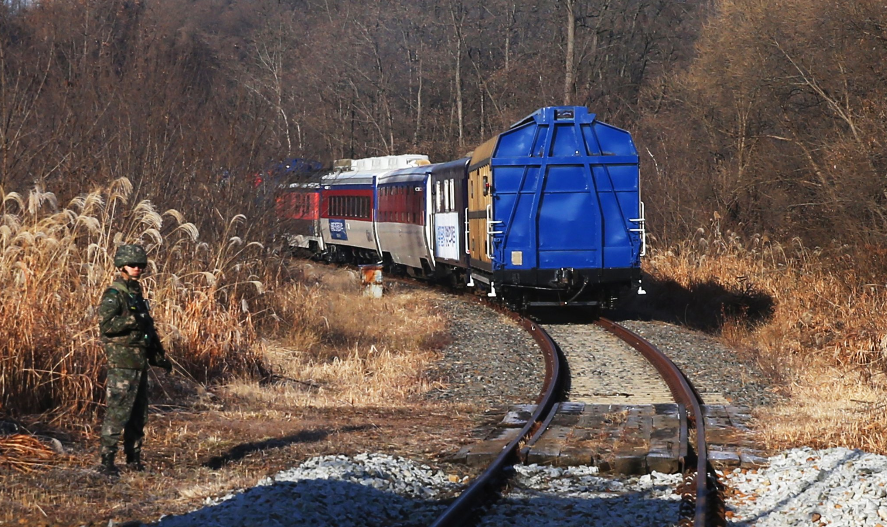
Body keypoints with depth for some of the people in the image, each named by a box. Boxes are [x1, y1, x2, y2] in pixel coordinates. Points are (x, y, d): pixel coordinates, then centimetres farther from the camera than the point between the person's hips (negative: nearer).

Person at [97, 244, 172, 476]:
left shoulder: (136, 293, 18)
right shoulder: (113, 295, -9)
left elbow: (149, 331, 25)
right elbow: (106, 324, -23)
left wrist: (160, 357, 23)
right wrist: (134, 320, -26)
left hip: (140, 363, 9)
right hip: (122, 363, -9)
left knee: (139, 414, 12)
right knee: (117, 412, -10)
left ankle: (134, 458, 20)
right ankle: (107, 462, -9)